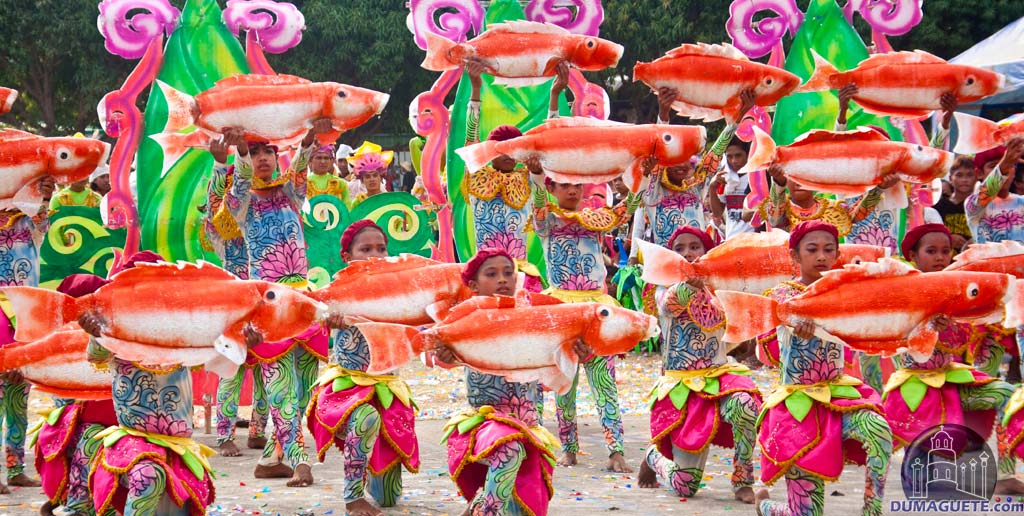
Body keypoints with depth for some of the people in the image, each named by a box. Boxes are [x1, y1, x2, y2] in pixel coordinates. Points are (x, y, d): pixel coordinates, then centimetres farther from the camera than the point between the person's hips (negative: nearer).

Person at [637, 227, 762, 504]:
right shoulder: (667, 289, -1)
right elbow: (668, 305, -25)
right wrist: (690, 282, -48)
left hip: (719, 377, 2)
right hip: (682, 386, -2)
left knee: (744, 405, -37)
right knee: (686, 487, -7)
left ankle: (743, 482, -15)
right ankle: (654, 456, 30)